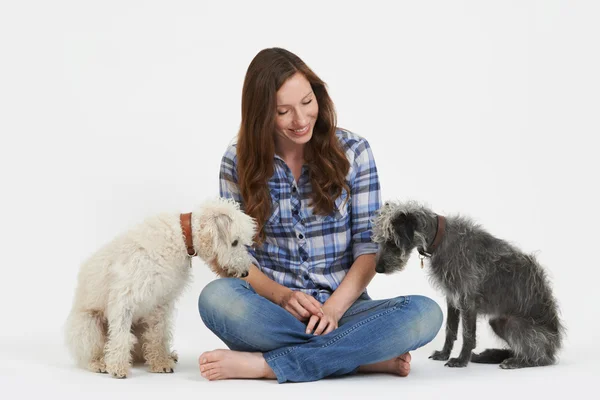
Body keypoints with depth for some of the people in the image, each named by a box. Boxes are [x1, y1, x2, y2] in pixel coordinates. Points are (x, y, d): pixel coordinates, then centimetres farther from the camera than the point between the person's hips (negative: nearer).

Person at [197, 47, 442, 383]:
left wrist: (333, 309, -18)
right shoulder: (239, 161, 2)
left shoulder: (353, 151, 1)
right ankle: (371, 357, -25)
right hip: (273, 313, 0)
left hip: (341, 308, 0)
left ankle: (266, 365, -28)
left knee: (425, 313, -29)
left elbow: (368, 249, -2)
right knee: (217, 297, -34)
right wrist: (281, 296, -18)